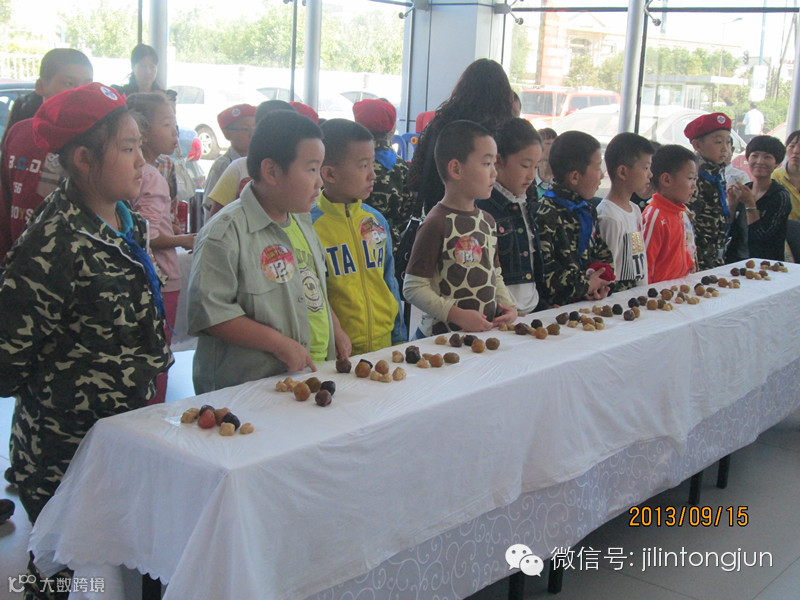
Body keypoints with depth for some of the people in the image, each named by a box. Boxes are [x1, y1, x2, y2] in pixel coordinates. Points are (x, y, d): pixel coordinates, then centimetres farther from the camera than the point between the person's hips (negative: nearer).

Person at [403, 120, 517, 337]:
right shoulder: (437, 223, -15)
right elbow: (413, 287, -16)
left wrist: (507, 304, 3)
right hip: (444, 336, -7)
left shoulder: (487, 220, 11)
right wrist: (457, 315, -22)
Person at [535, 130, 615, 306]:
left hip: (589, 303, 7)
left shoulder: (588, 210, 19)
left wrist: (601, 282, 4)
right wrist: (585, 284, -8)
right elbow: (541, 269, -17)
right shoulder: (546, 214, -10)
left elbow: (602, 252, 25)